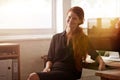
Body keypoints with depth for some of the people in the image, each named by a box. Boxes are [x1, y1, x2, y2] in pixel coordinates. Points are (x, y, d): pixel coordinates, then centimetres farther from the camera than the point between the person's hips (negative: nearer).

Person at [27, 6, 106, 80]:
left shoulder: (83, 38, 11)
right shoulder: (56, 37, 17)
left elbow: (94, 54, 18)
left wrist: (101, 61, -3)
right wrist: (47, 67, -3)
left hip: (69, 73, -3)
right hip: (53, 71, 3)